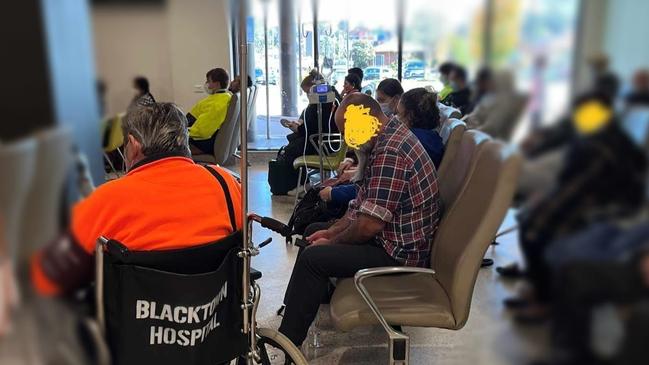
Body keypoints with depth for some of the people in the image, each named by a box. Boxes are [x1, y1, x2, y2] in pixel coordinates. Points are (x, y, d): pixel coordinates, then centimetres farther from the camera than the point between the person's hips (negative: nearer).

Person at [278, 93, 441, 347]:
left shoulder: (389, 152, -26)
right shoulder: (391, 136, 7)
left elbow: (370, 225, -27)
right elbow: (366, 201, 14)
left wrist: (332, 243, -10)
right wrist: (333, 230, 7)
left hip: (402, 253, -11)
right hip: (397, 237, 11)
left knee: (312, 258, -18)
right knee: (314, 233, 17)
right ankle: (294, 312, 27)